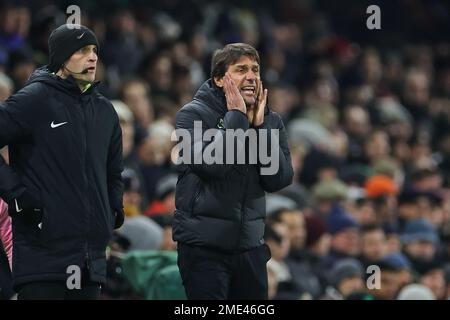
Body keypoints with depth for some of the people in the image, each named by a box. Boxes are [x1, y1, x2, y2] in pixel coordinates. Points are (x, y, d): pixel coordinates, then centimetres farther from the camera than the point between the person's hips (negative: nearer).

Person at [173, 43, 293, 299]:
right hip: (205, 243, -5)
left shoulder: (270, 121, 9)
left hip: (250, 244, 5)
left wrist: (260, 125, -8)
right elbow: (211, 163, -22)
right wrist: (236, 117, -15)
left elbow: (279, 179, -3)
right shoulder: (194, 115, -5)